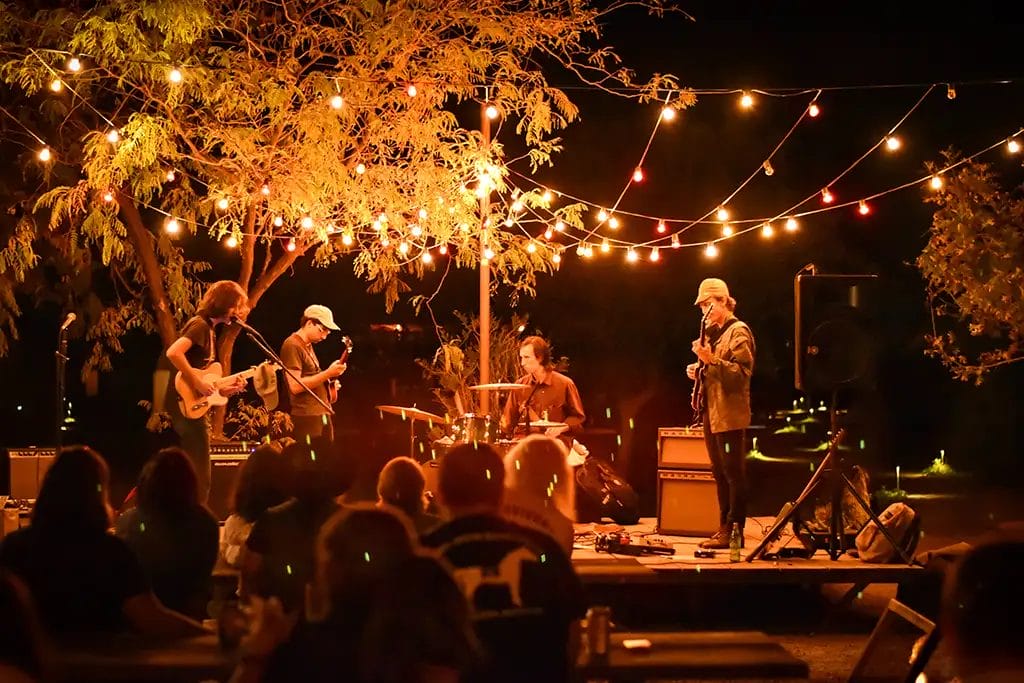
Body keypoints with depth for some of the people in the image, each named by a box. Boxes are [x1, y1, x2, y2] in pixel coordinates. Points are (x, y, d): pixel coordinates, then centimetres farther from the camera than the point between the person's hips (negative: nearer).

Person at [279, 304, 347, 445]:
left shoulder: (308, 345, 18)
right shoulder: (292, 345, -12)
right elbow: (295, 386, -20)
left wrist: (328, 380, 10)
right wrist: (328, 373, -20)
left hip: (322, 416, 10)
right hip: (307, 418, -10)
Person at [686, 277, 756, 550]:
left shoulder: (738, 331, -8)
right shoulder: (712, 332, 19)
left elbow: (742, 373, -18)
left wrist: (711, 360, -26)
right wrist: (698, 369, 8)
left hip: (729, 414, -9)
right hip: (711, 413, 9)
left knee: (733, 473, -7)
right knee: (720, 473, 12)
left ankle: (734, 531, -7)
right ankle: (724, 528, 16)